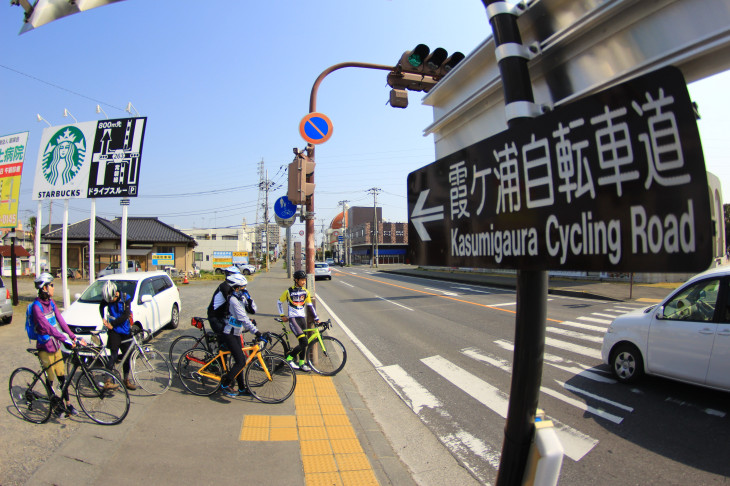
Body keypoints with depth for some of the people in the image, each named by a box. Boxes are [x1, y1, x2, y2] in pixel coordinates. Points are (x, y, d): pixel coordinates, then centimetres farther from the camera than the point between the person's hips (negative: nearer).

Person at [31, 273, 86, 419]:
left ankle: (67, 403, 21)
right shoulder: (37, 306, -18)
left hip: (56, 345, 6)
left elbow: (61, 321, 0)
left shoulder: (51, 302, 5)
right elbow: (48, 328, -26)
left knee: (62, 376, 11)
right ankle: (57, 407, 19)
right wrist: (65, 340, -34)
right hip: (45, 347, -6)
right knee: (51, 379, 5)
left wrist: (73, 336, -8)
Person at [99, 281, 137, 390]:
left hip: (125, 331, 1)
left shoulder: (126, 298, -10)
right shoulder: (107, 299, -4)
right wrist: (103, 318, 7)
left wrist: (112, 323, -19)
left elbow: (125, 315, -16)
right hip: (114, 331, -1)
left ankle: (126, 380, 21)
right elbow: (101, 307, 20)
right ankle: (108, 380, -7)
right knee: (113, 355, -11)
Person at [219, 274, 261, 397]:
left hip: (235, 333, 9)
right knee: (241, 362, -11)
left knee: (239, 361, 13)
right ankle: (224, 384, 2)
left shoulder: (240, 298, 9)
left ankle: (242, 388, 22)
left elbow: (253, 308, 6)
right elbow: (243, 318, -26)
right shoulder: (233, 300, -20)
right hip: (229, 334, -9)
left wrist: (248, 298, -10)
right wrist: (256, 332, -30)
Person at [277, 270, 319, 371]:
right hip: (293, 319, -5)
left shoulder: (305, 292, 7)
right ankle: (290, 357, 0)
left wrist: (316, 317, 12)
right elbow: (279, 302, 7)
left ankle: (301, 363, 25)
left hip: (302, 318, 5)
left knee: (303, 342, 10)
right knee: (304, 341, -18)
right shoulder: (289, 291, -5)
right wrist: (282, 315, 4)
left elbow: (310, 305, 15)